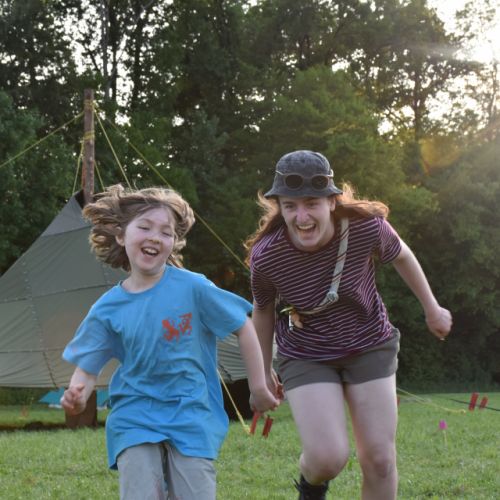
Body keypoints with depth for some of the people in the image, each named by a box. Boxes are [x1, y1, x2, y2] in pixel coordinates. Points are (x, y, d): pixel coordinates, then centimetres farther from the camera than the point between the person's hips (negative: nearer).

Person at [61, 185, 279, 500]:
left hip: (191, 418, -1)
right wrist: (77, 396, -19)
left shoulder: (192, 287, -10)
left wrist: (259, 388, 2)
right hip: (135, 419, 1)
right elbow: (87, 369, 3)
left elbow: (243, 328, -1)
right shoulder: (107, 309, -3)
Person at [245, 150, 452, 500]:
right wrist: (264, 371, 10)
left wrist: (432, 308, 12)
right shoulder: (265, 256, -25)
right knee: (328, 458, -17)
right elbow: (263, 311, -3)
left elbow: (401, 256, 0)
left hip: (369, 346, 2)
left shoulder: (366, 226, -25)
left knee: (379, 459, -1)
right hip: (306, 356, -1)